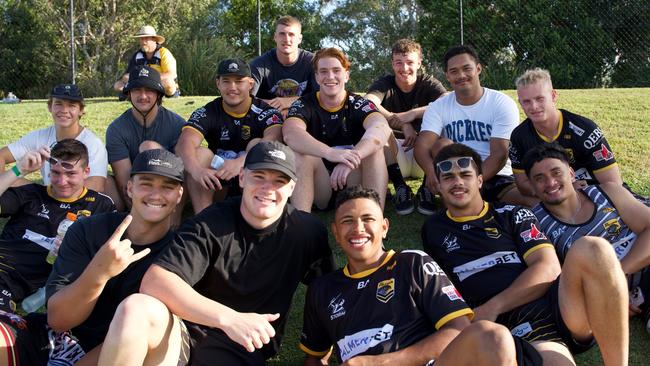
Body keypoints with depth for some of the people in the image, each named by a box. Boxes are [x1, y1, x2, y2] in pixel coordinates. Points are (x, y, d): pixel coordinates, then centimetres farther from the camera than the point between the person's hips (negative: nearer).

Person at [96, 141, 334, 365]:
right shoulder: (211, 224, -9)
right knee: (135, 308, -32)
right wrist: (227, 318, -30)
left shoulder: (308, 233, -2)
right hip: (187, 330, 0)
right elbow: (154, 281, -21)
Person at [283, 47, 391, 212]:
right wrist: (330, 153, -45)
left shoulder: (358, 104, -2)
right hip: (319, 188, 0)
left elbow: (382, 128, -25)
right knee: (301, 152, -26)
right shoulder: (304, 105, -3)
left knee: (374, 148, -23)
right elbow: (290, 133, -27)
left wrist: (352, 157, -45)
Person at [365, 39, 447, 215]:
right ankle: (400, 187, -25)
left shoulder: (428, 83, 1)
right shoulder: (384, 84, 0)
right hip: (395, 155, 0)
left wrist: (412, 113, -32)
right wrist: (404, 125, -33)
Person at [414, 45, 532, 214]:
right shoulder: (438, 107, 0)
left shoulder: (503, 104, -7)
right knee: (442, 145, -28)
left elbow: (499, 155, -16)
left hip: (495, 176, -1)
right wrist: (431, 171, -40)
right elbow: (422, 146, -16)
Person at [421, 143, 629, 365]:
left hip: (558, 304, 4)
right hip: (515, 328, -4)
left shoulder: (512, 215, 17)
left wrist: (492, 308, -8)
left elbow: (549, 267, 3)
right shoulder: (434, 229, 21)